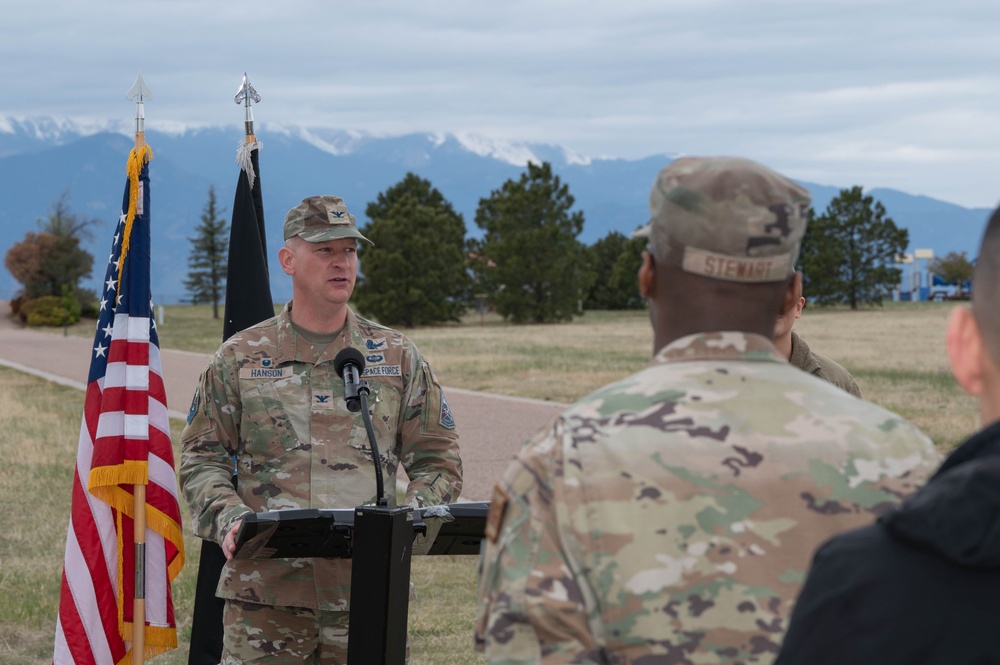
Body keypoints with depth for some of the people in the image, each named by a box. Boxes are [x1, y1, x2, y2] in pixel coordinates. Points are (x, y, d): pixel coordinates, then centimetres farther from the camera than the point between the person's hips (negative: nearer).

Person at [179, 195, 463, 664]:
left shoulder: (397, 357, 10)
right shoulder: (239, 359, 7)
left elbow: (437, 461, 11)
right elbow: (200, 458, 8)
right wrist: (227, 518, -11)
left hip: (368, 591, 1)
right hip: (265, 589, -1)